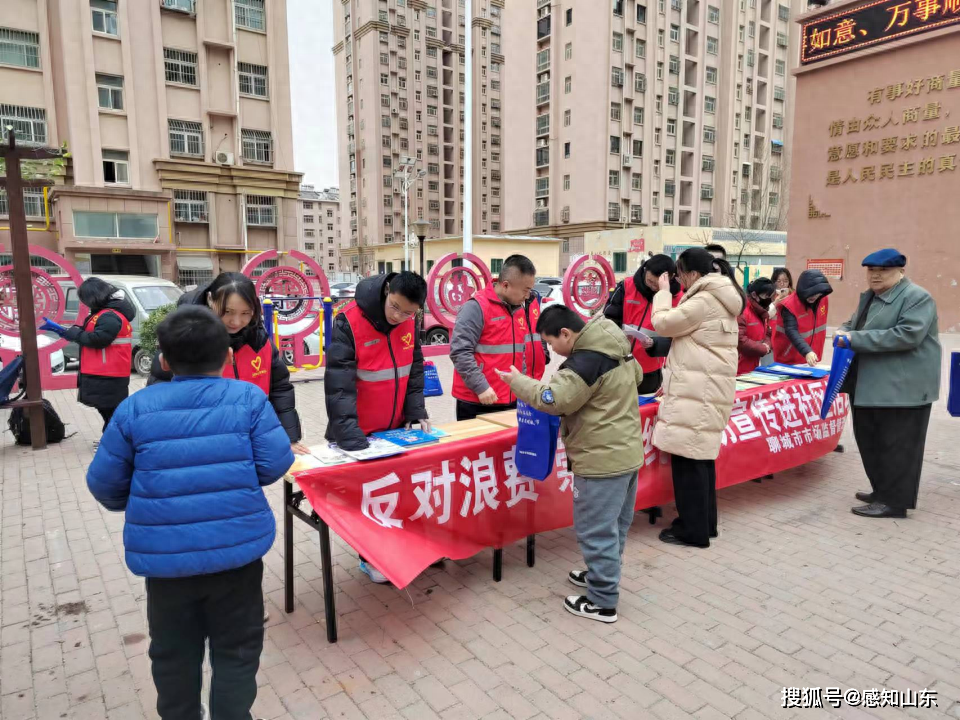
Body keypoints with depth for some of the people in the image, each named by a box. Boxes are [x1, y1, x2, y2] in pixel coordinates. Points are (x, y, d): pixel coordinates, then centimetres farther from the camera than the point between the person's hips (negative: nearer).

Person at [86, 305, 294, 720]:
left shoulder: (135, 408, -2)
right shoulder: (248, 398, -6)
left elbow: (104, 483, 4)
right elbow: (275, 464, -9)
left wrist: (130, 505, 26)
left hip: (164, 555, 2)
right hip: (236, 549, -1)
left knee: (173, 655, 24)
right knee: (236, 650, 17)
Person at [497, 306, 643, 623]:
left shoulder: (586, 361, -23)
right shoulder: (616, 346, 6)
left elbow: (554, 399, -23)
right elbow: (636, 375, 22)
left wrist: (517, 381, -10)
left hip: (602, 459, -10)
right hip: (626, 451, 10)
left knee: (596, 530, 2)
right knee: (614, 525, 22)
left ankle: (603, 602, 13)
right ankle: (602, 576, 38)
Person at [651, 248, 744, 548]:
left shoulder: (704, 301, -15)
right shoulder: (720, 300, 18)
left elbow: (663, 323, -9)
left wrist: (663, 291, 6)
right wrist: (674, 378, 18)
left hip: (698, 391, -10)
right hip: (706, 388, 10)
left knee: (688, 457, -4)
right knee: (700, 455, 15)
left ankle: (693, 530, 5)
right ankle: (704, 522, 25)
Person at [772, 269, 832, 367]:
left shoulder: (824, 300, -1)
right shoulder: (790, 305, -20)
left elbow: (819, 326, 12)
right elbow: (791, 331, -30)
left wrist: (815, 354, 13)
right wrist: (807, 352, -43)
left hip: (811, 357, 6)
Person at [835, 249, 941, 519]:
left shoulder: (917, 297, -10)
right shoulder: (868, 297, 16)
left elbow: (907, 335, -22)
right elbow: (853, 324, 24)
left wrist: (856, 339, -22)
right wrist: (843, 332, -2)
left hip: (903, 386, -9)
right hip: (870, 385, 9)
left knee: (896, 445, -3)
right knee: (870, 441, 14)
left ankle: (895, 502, 6)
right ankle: (883, 491, 28)